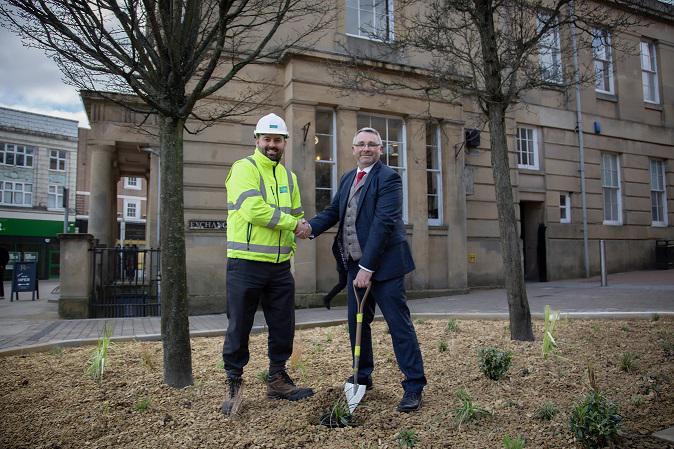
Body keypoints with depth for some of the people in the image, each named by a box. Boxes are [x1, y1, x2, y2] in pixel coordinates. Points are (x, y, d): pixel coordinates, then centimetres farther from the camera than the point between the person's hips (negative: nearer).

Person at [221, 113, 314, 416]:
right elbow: (254, 209, -21)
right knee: (239, 327, 4)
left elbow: (296, 214, 22)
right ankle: (234, 385, 20)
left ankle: (277, 380, 29)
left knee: (283, 326, 12)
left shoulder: (288, 176, 15)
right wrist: (293, 223, -13)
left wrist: (291, 245, 6)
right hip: (246, 264, -6)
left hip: (280, 266, 7)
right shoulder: (244, 169, -7)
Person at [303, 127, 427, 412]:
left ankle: (414, 386, 9)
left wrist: (367, 267, -23)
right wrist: (312, 227, -10)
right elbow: (333, 211, 12)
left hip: (383, 263, -8)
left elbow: (384, 222, -19)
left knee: (399, 323, -2)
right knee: (356, 322, 15)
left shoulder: (388, 178, -11)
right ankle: (363, 377, 32)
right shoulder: (348, 178, 14)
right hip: (355, 263, 8)